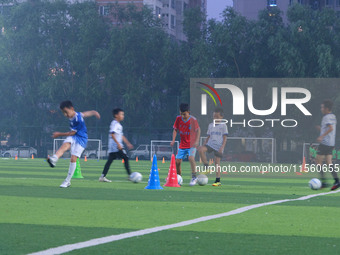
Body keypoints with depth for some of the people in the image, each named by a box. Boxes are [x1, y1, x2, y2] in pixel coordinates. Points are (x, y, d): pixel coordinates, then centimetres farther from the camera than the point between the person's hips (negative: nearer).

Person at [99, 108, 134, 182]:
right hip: (116, 146, -10)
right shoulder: (114, 124, -10)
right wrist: (118, 144, -25)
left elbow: (121, 136, 29)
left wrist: (128, 143, 28)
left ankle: (103, 176, 2)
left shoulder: (118, 125, 21)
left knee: (110, 160, 6)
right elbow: (112, 134, -21)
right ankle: (130, 176, -8)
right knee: (125, 158, -8)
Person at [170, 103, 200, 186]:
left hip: (191, 145, -5)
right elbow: (175, 129, 7)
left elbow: (198, 130, -7)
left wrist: (197, 141, -18)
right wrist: (173, 140, -5)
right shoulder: (178, 119, -3)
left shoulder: (193, 120, -14)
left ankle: (194, 177, -16)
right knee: (177, 161, 3)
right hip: (182, 145, 5)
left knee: (191, 158, -27)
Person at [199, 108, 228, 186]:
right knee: (200, 150, -24)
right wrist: (204, 145, 12)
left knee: (217, 162, -4)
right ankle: (206, 166, -15)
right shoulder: (210, 125, 14)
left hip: (218, 146, -4)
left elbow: (225, 138, -4)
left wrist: (222, 147, -14)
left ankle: (218, 181, 2)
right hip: (210, 144, 4)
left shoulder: (223, 126, 0)